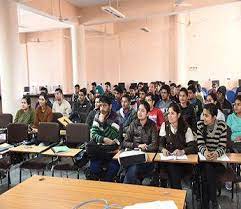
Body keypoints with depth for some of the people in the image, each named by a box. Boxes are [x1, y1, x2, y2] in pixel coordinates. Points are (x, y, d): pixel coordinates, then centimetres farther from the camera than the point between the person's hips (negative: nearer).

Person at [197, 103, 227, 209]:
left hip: (218, 160, -1)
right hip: (203, 159, 1)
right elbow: (200, 144, -9)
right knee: (207, 169, -28)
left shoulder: (222, 126, -8)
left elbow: (222, 147, -12)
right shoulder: (200, 124, -5)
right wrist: (205, 152, -32)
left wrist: (216, 154, -35)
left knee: (208, 169, -28)